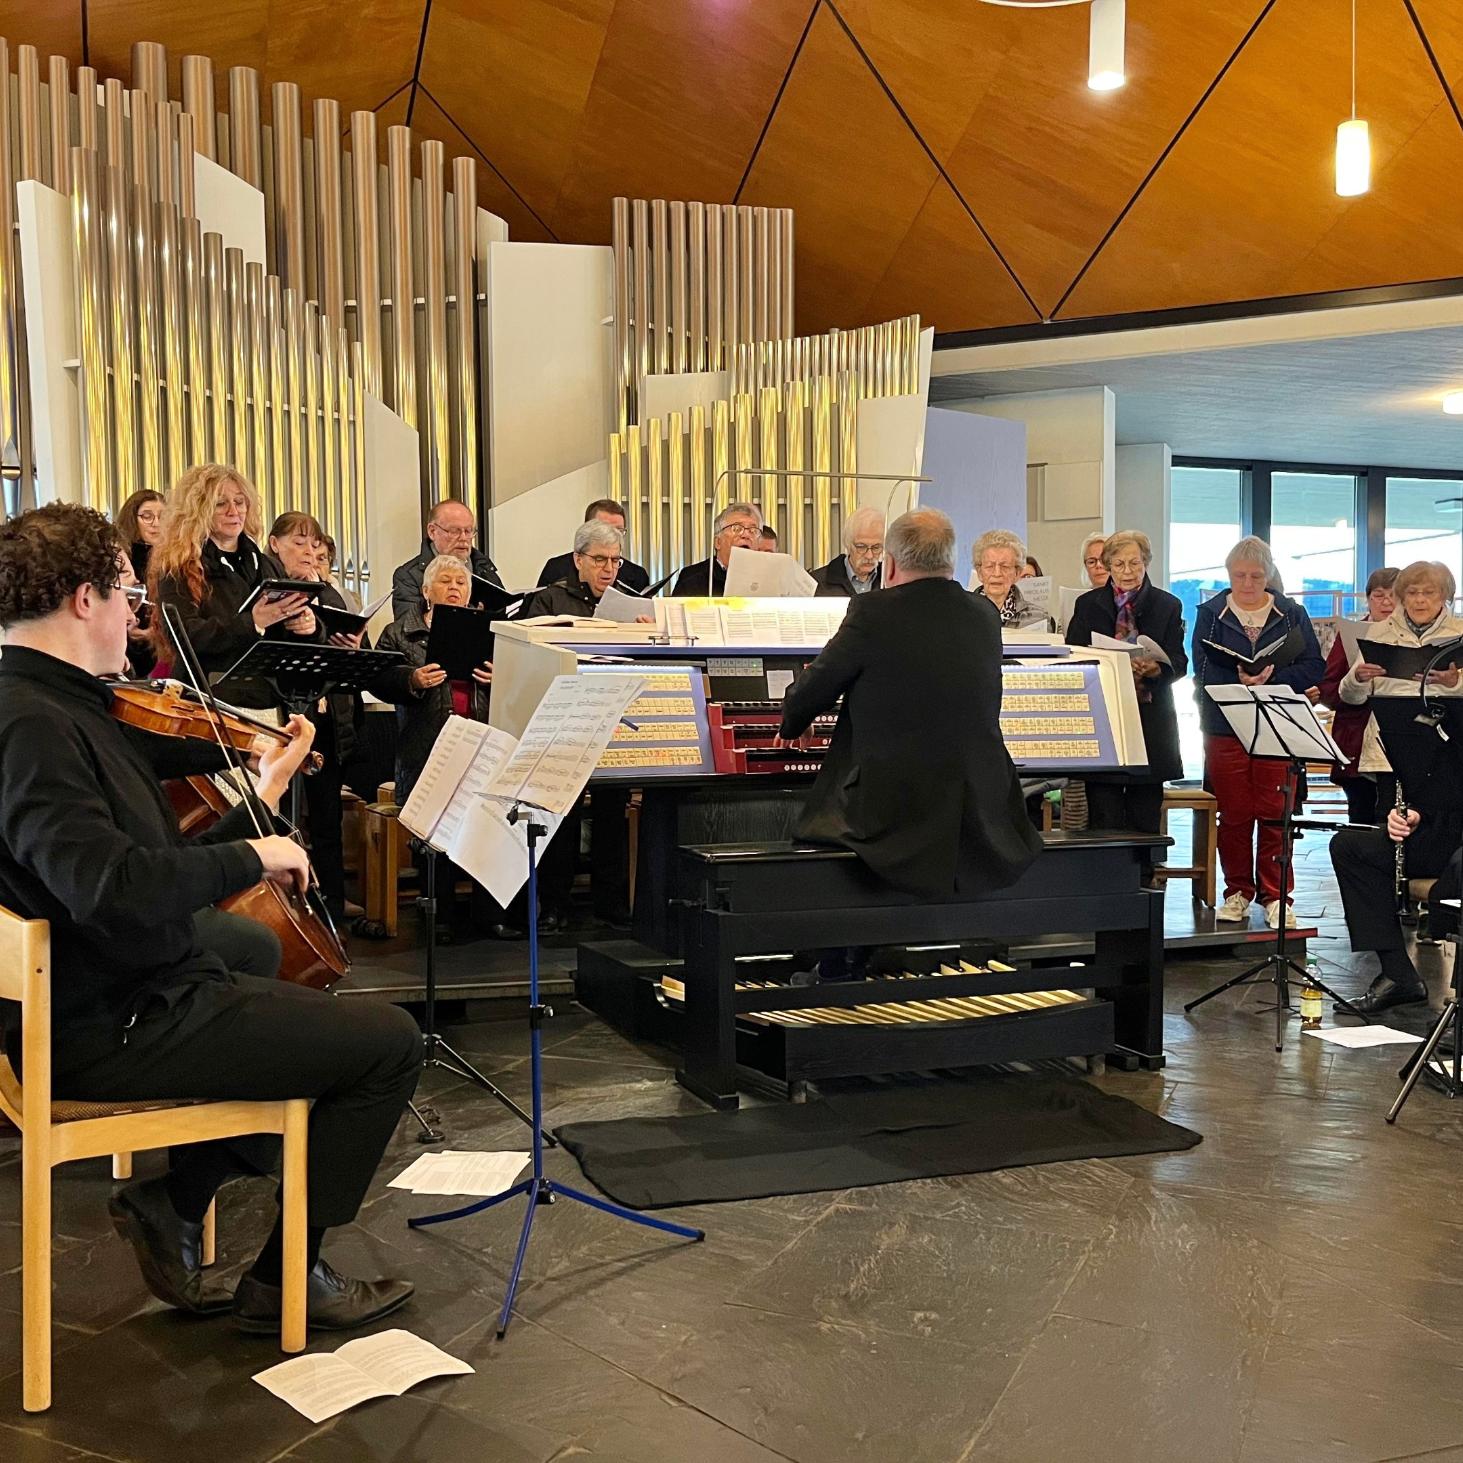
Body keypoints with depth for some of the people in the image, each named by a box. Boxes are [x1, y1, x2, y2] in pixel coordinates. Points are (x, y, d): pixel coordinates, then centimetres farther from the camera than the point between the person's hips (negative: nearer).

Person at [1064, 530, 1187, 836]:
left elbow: (1179, 663, 1)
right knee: (1104, 820, -4)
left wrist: (1155, 669, -21)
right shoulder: (1087, 605, 10)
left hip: (1150, 720, 0)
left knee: (1145, 818, 2)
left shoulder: (1168, 606, 9)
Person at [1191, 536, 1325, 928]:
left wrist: (1271, 675, -15)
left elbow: (1314, 668, 1)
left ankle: (1275, 896, 7)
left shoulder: (1292, 615, 7)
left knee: (1274, 814, -2)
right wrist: (1239, 679, -20)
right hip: (1225, 728, 0)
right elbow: (1202, 671, -3)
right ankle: (1237, 892, 16)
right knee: (1233, 814, 3)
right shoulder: (1211, 614, 6)